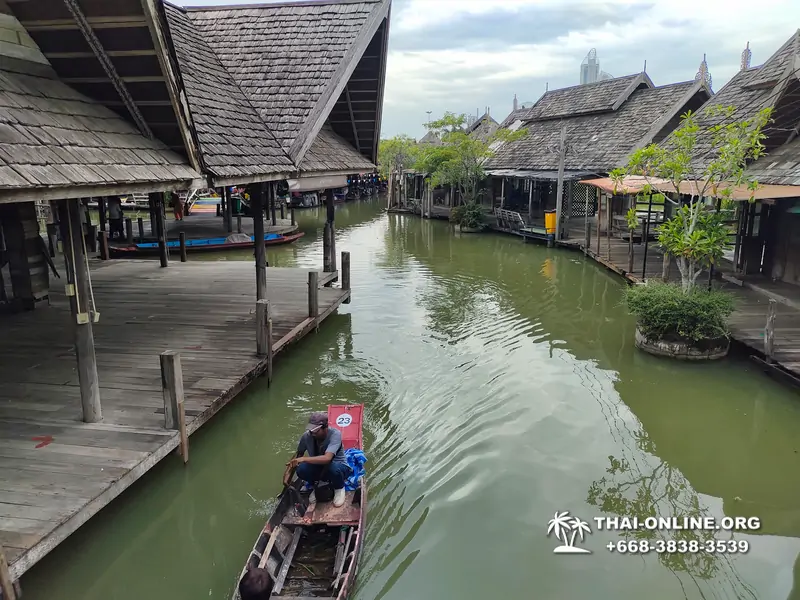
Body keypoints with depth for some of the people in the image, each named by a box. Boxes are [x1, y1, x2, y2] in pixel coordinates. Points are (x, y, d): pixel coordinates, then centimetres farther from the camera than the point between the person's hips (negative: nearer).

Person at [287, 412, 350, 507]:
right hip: (319, 469, 4)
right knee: (301, 469, -26)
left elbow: (327, 458, -41)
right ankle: (314, 486, 8)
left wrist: (304, 459, -46)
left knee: (333, 467, -39)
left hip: (339, 467, -3)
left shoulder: (335, 434, -29)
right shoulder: (306, 436, -17)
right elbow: (298, 455, -2)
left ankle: (339, 488, -3)